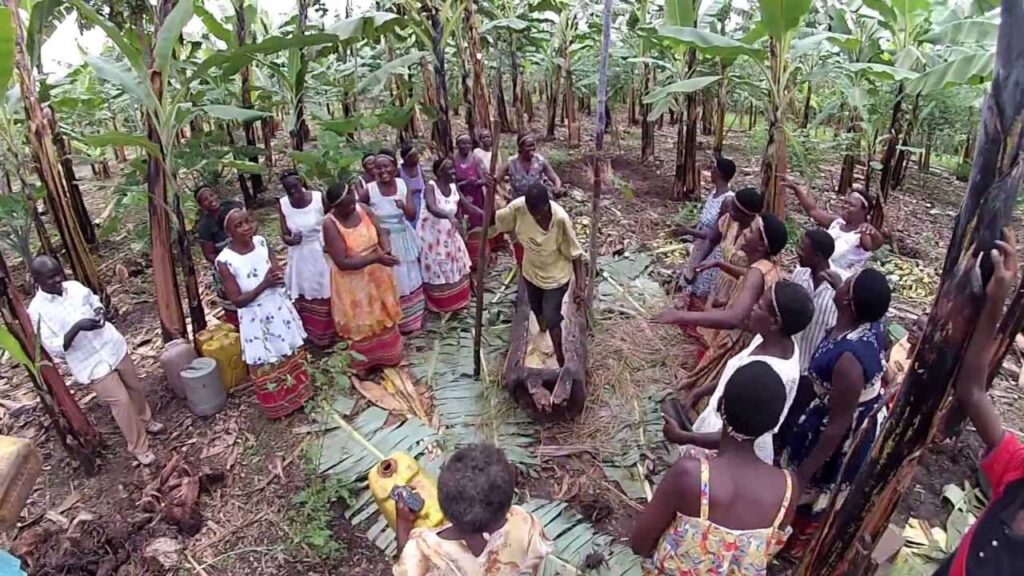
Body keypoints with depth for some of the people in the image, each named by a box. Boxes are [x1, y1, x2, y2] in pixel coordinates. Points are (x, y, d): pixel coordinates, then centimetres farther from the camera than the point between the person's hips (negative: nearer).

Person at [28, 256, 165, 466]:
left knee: (136, 387, 20)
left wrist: (99, 312, -7)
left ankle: (145, 420, 48)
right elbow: (55, 349, -17)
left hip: (112, 346, 5)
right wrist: (76, 328, -31)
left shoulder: (74, 286, -2)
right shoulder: (37, 310, -15)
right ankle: (138, 447, 17)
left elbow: (95, 303, 16)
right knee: (121, 401, -1)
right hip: (91, 363, -5)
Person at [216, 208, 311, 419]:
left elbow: (279, 272, 2)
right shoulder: (225, 260, -21)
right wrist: (264, 284, -28)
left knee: (292, 355, 21)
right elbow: (238, 300, -17)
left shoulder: (261, 242, -7)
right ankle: (278, 405, 34)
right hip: (257, 318, -5)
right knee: (266, 365, 13)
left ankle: (298, 394, 44)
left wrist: (276, 275, -22)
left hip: (279, 308, 5)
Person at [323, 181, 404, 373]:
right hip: (353, 282, -5)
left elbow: (381, 233, 1)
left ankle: (387, 355, 43)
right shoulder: (330, 224, -25)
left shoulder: (363, 209, -10)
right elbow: (343, 263, -27)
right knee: (361, 323, 12)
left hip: (376, 275, 5)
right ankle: (364, 363, 35)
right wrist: (375, 258, -33)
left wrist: (386, 249, -21)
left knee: (383, 315, 21)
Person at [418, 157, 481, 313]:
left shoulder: (454, 187, -4)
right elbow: (432, 208, -43)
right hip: (431, 234, -7)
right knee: (435, 270, 5)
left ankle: (456, 300, 36)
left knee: (454, 266, 17)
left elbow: (467, 206, 0)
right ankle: (436, 304, 21)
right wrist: (449, 216, -62)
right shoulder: (431, 186, -24)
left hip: (448, 233, 7)